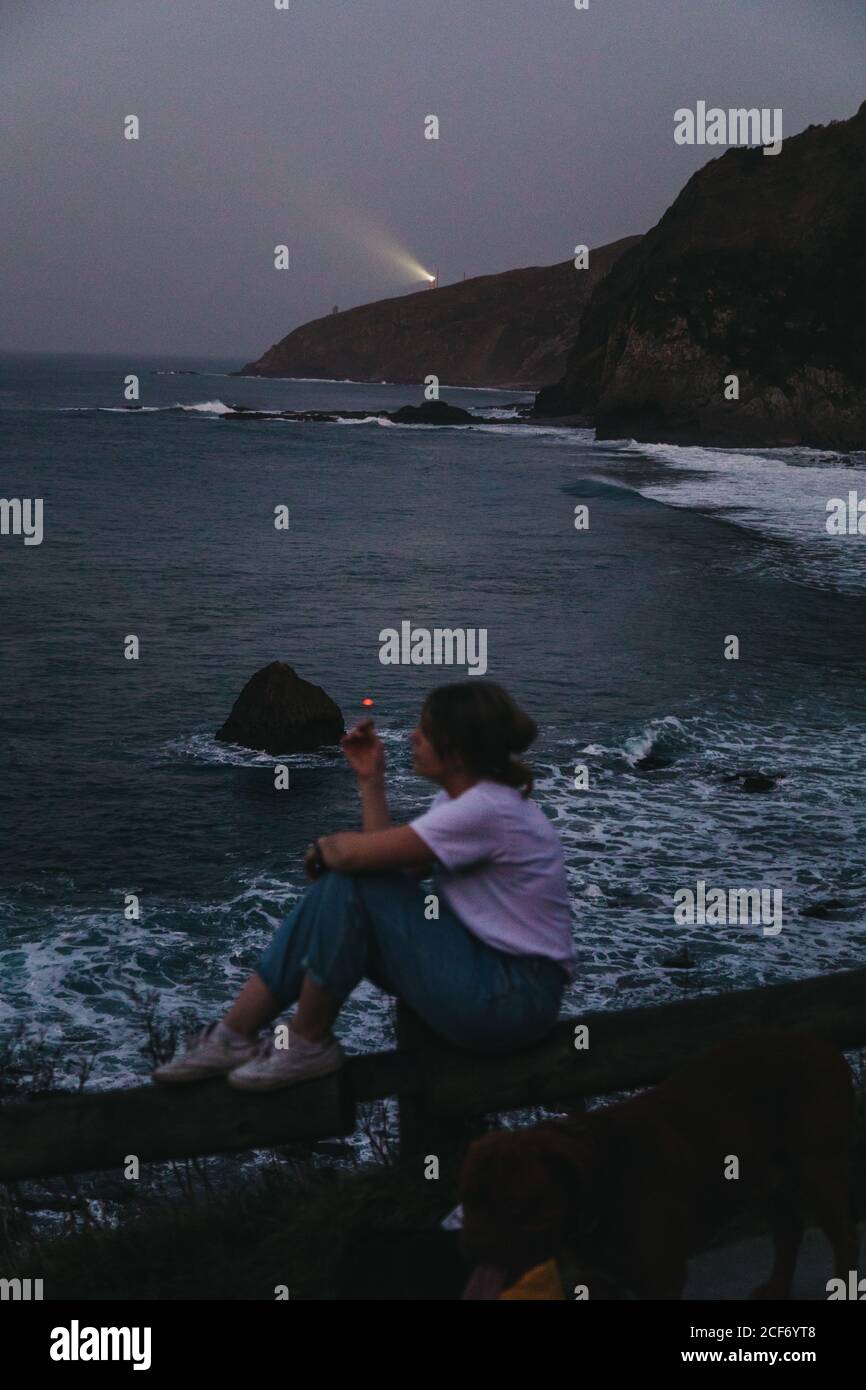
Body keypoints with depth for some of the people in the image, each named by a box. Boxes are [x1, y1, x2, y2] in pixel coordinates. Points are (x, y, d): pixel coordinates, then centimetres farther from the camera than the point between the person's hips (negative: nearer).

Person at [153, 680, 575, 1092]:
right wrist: (370, 779, 2)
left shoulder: (486, 809, -22)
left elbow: (355, 853, -23)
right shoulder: (457, 798, 8)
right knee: (334, 887, -2)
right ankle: (234, 1037, 2)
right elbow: (393, 865, 2)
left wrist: (325, 847, 0)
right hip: (478, 963, 9)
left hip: (515, 998, -9)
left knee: (353, 883, -18)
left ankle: (308, 1043, -2)